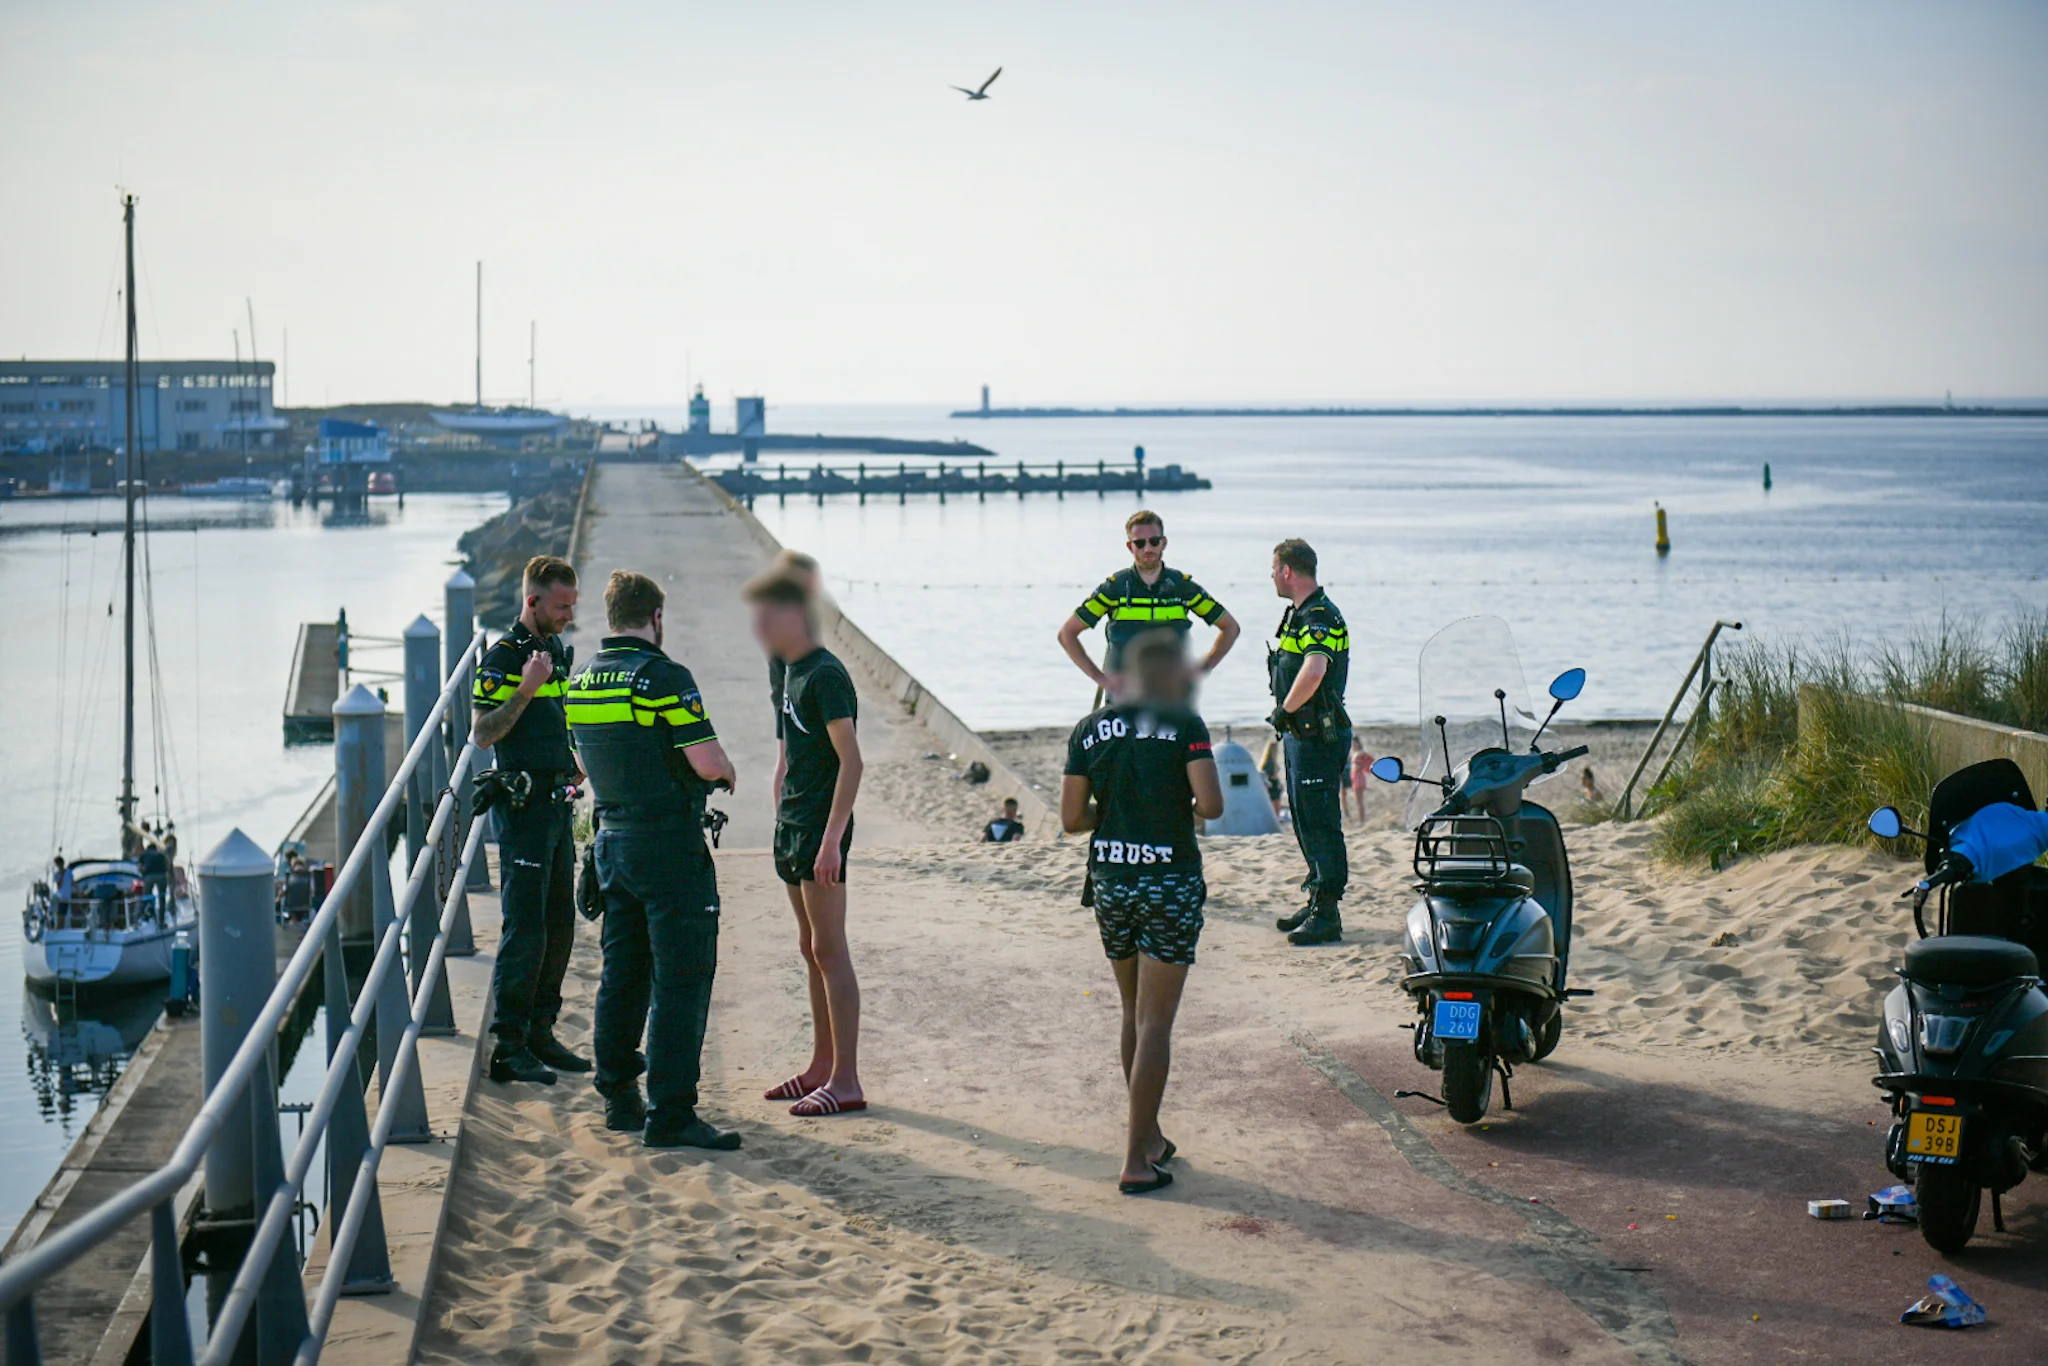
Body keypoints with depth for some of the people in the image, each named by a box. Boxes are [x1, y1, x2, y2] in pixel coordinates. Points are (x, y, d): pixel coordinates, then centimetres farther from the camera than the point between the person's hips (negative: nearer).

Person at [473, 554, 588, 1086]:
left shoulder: (558, 651, 14)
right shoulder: (503, 657, -12)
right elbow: (483, 734, -17)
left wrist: (577, 765, 15)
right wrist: (526, 688, -25)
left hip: (558, 800, 9)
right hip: (523, 802, -9)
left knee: (559, 925, 11)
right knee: (525, 928, -9)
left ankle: (539, 1032, 20)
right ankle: (509, 1046, -5)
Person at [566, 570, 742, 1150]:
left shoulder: (581, 682, 8)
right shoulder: (663, 677, -16)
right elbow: (707, 762, -20)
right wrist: (726, 770, 2)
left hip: (613, 837, 8)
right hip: (668, 844, -8)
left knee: (622, 972, 16)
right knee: (682, 978, -6)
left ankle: (619, 1096, 23)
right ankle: (670, 1114, -9)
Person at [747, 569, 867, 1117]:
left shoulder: (826, 675, -15)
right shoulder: (789, 671, 14)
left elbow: (851, 760, -20)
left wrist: (831, 839, -23)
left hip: (821, 828, -9)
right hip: (791, 825, 9)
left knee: (828, 950, -7)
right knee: (810, 947, 14)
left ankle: (846, 1081, -4)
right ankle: (821, 1065, 23)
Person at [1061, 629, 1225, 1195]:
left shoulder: (1089, 730, 4)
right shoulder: (1184, 724, -7)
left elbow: (1071, 818, 2)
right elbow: (1211, 804, -15)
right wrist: (1183, 808, 6)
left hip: (1109, 880, 4)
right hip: (1171, 881, -4)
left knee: (1134, 1014, 20)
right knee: (1155, 1022, -3)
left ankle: (1148, 1135, 32)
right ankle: (1136, 1161, -5)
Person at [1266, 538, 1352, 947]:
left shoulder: (1320, 617, -18)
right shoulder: (1297, 614, 15)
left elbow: (1314, 670, -36)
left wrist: (1285, 710, -23)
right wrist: (1285, 717, 13)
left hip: (1318, 737, -11)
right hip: (1300, 734, 11)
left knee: (1320, 823, -9)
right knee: (1305, 821, 17)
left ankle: (1327, 915, -8)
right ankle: (1317, 902, 26)